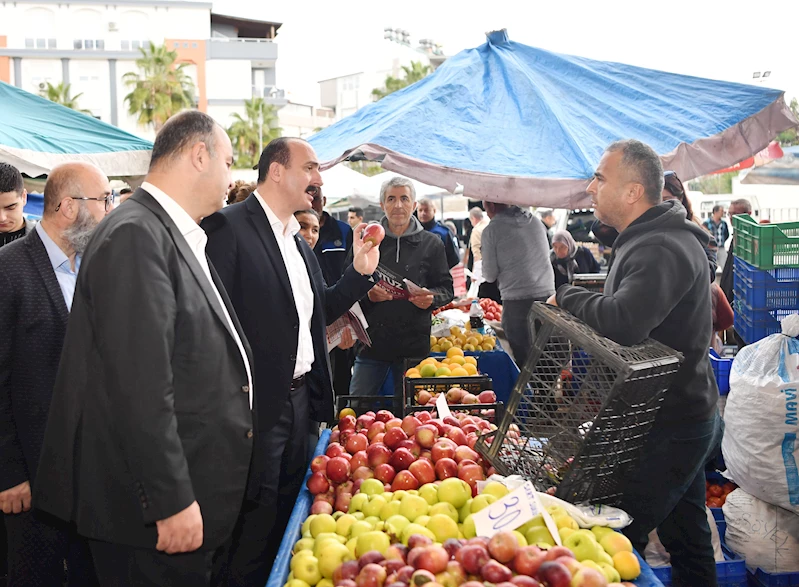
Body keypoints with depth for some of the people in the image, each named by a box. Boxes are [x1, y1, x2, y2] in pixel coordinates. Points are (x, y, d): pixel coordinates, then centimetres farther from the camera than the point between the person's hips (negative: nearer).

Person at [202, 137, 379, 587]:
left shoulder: (298, 241, 15)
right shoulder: (229, 227, -13)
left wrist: (361, 270, 8)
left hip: (300, 398, 9)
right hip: (255, 406, -8)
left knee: (286, 520, 18)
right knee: (251, 534, 3)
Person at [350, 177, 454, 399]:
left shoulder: (432, 243, 6)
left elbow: (446, 289, 8)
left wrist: (431, 298, -13)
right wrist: (367, 294, -15)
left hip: (414, 344, 0)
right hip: (372, 341, 0)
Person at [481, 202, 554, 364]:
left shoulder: (492, 230, -5)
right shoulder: (535, 221, 10)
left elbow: (490, 274, -3)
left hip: (517, 299, -5)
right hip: (546, 293, 5)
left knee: (521, 353, 3)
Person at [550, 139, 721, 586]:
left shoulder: (661, 250, -23)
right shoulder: (650, 239, 12)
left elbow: (624, 322, -38)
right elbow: (624, 319, 18)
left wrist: (567, 296, -21)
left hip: (670, 427, -10)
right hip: (686, 414, 10)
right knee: (685, 532, 22)